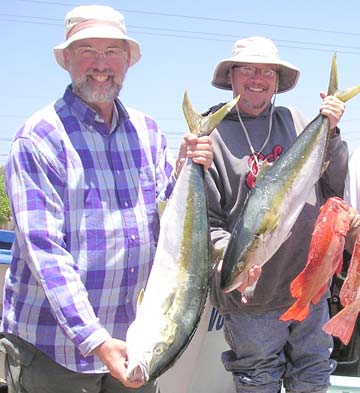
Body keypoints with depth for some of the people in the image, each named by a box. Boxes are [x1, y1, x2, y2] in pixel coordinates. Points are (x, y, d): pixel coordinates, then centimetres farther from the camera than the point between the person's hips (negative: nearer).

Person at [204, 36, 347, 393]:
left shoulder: (295, 122, 8)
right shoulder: (211, 134, -3)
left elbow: (336, 188, 8)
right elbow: (204, 219, -7)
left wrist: (330, 133, -4)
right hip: (251, 296, -4)